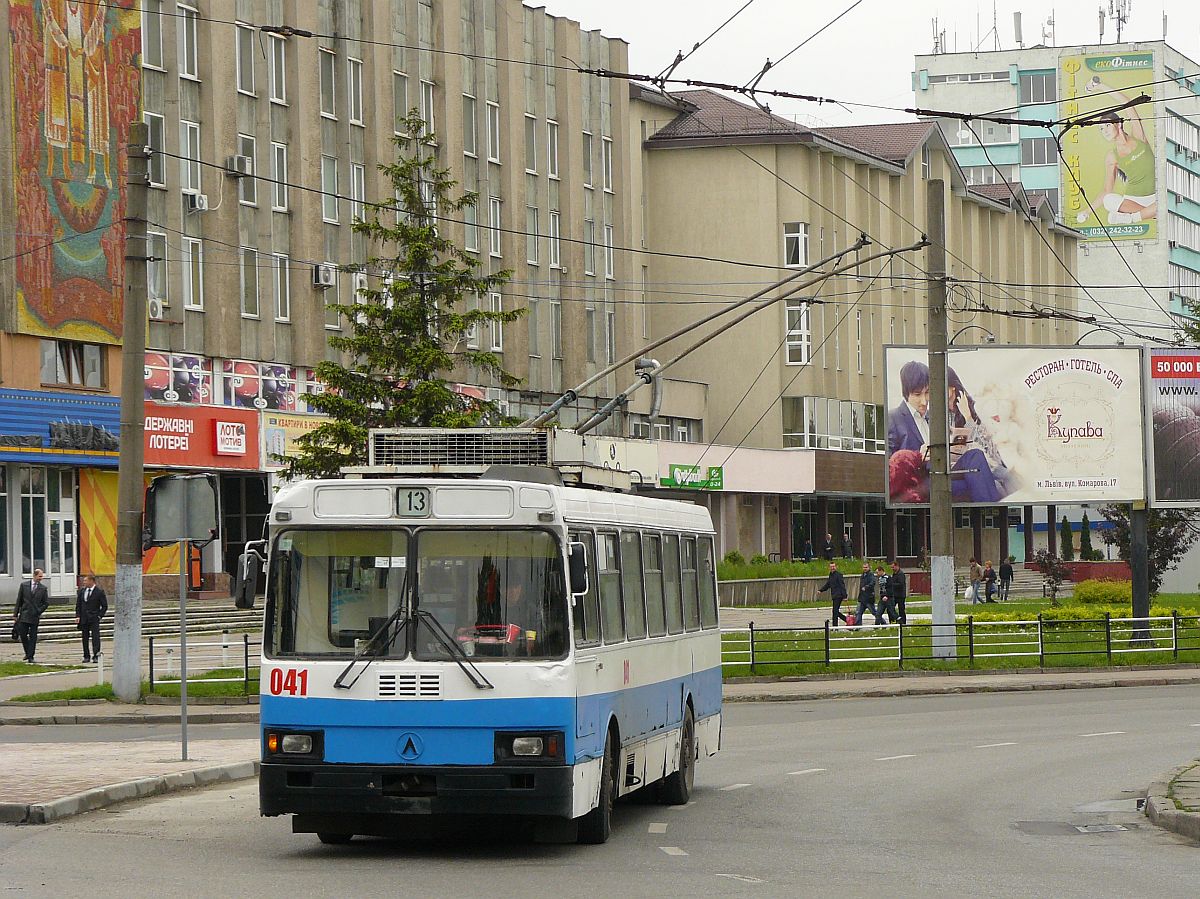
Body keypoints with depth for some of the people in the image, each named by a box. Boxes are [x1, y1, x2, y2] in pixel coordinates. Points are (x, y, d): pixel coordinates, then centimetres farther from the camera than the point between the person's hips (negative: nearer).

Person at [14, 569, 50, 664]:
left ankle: (30, 656, 3)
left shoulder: (43, 588, 2)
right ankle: (27, 653, 21)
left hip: (35, 616, -1)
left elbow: (46, 602, 7)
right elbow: (19, 600, 5)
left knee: (33, 637, -1)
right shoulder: (24, 585, 3)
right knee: (22, 634, 1)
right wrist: (15, 613, 2)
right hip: (24, 615, 1)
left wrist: (39, 611, -3)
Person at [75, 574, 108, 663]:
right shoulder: (81, 591, 8)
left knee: (95, 637, -9)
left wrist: (99, 616, -9)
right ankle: (86, 656, 14)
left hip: (94, 619, -5)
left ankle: (96, 656, -8)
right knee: (85, 638, 7)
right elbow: (78, 605, 11)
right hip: (84, 618, 5)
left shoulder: (99, 591, -6)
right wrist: (78, 616, 1)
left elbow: (104, 606, -2)